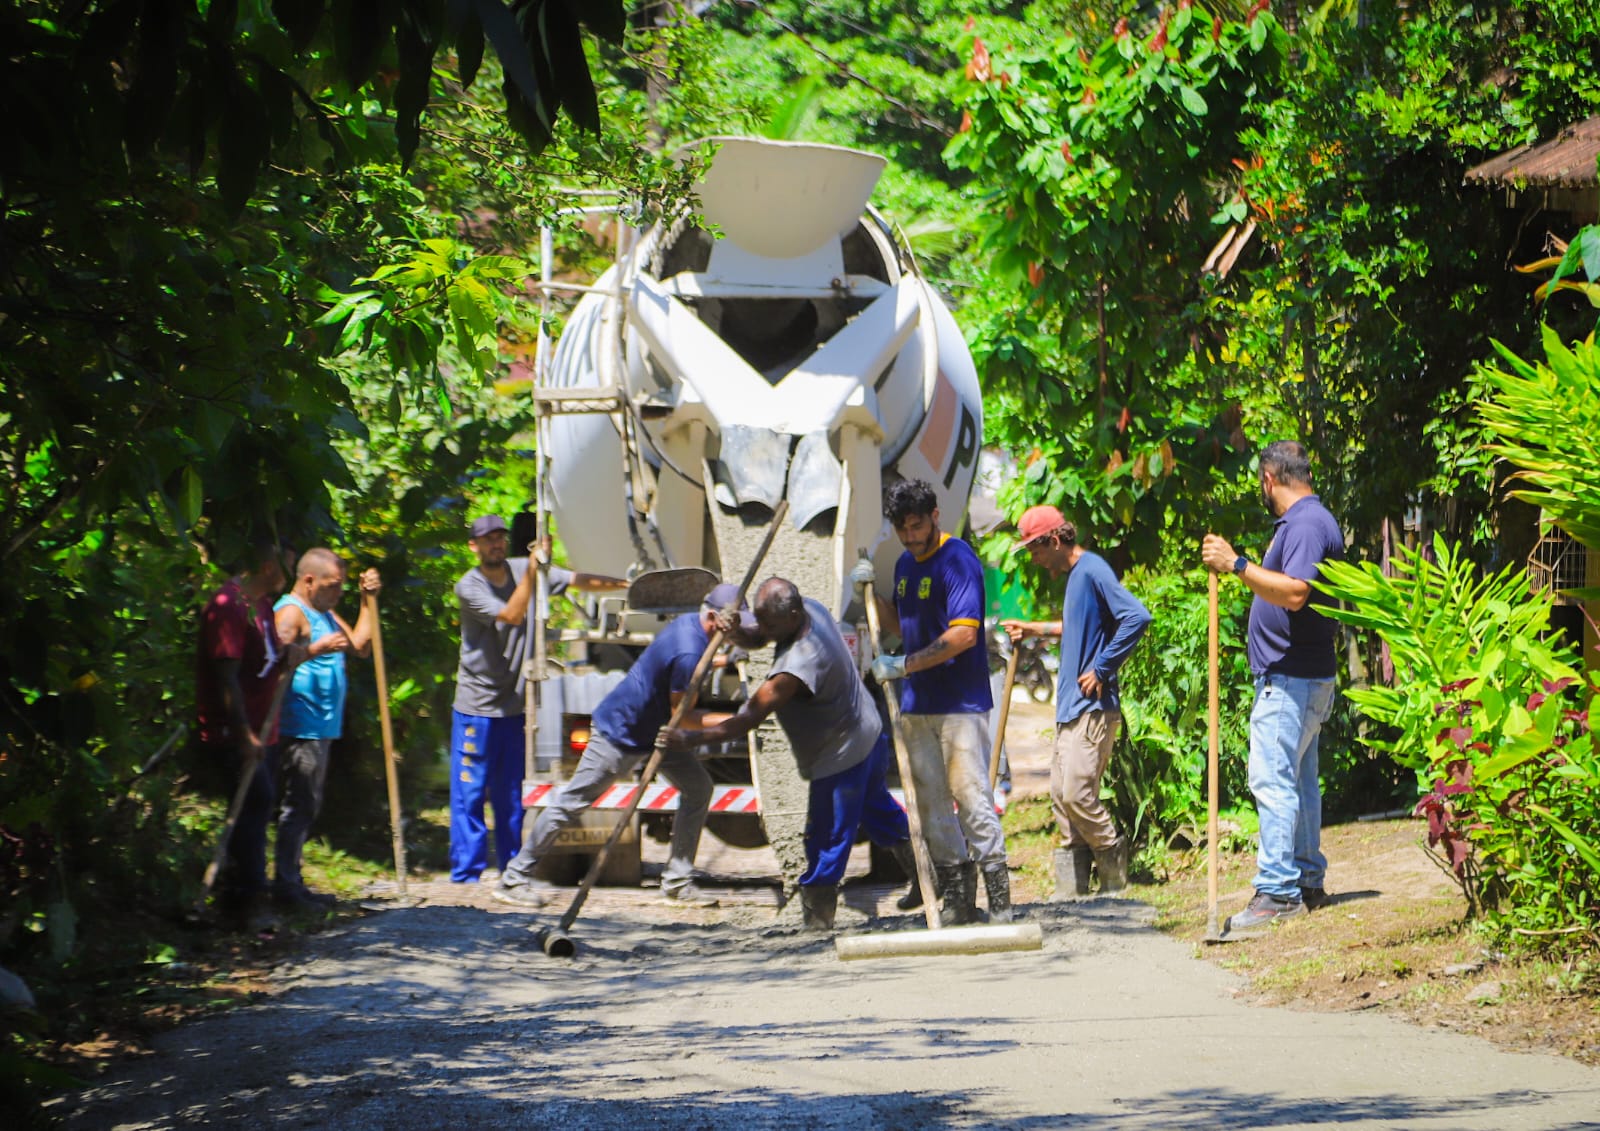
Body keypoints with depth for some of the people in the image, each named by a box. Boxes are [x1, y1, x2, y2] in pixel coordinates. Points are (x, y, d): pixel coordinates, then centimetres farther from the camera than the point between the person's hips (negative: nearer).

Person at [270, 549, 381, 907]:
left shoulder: (325, 614, 22)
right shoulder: (291, 612, -11)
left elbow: (360, 645, 19)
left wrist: (367, 600, 14)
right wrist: (318, 648, -31)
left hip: (321, 727, 10)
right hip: (301, 726, -10)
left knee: (306, 807, 13)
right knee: (299, 806, -10)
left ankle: (291, 881, 18)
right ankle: (285, 881, -8)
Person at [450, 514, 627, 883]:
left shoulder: (523, 570, 4)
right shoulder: (469, 587, -11)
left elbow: (579, 581, 2)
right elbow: (512, 615, -22)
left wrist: (629, 584, -6)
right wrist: (532, 572, -26)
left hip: (515, 704, 5)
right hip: (477, 705, -5)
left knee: (512, 795, 10)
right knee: (469, 791, -5)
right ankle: (466, 872, -2)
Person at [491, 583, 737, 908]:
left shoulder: (690, 623, -3)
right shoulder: (688, 654, -31)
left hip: (655, 729, 10)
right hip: (619, 734, -10)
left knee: (698, 787, 5)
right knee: (572, 801, -2)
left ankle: (677, 881, 8)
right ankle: (514, 878, 6)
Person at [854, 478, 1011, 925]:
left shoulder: (957, 561, -11)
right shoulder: (905, 565, 16)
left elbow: (963, 635, -20)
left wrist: (904, 665, -19)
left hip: (960, 703, -8)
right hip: (916, 704, 8)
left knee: (970, 795, -12)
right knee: (930, 803, 5)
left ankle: (999, 899, -11)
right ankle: (958, 900, 9)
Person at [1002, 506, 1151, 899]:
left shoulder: (1093, 570, -13)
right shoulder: (1075, 574, 17)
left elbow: (1136, 617, -24)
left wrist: (1101, 670, -20)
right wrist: (1037, 629, 38)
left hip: (1093, 707, -10)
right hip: (1070, 707, 10)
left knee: (1077, 793, -13)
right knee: (1062, 795, 8)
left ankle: (1115, 876, 1)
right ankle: (1071, 889, 12)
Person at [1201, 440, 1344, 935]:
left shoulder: (1307, 524, -15)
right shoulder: (1299, 522, 18)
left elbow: (1295, 593, -29)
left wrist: (1237, 565, -29)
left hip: (1290, 679, -11)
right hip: (1293, 676, 11)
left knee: (1273, 779, -14)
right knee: (1299, 779, 14)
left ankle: (1278, 891, -17)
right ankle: (1307, 881, 20)